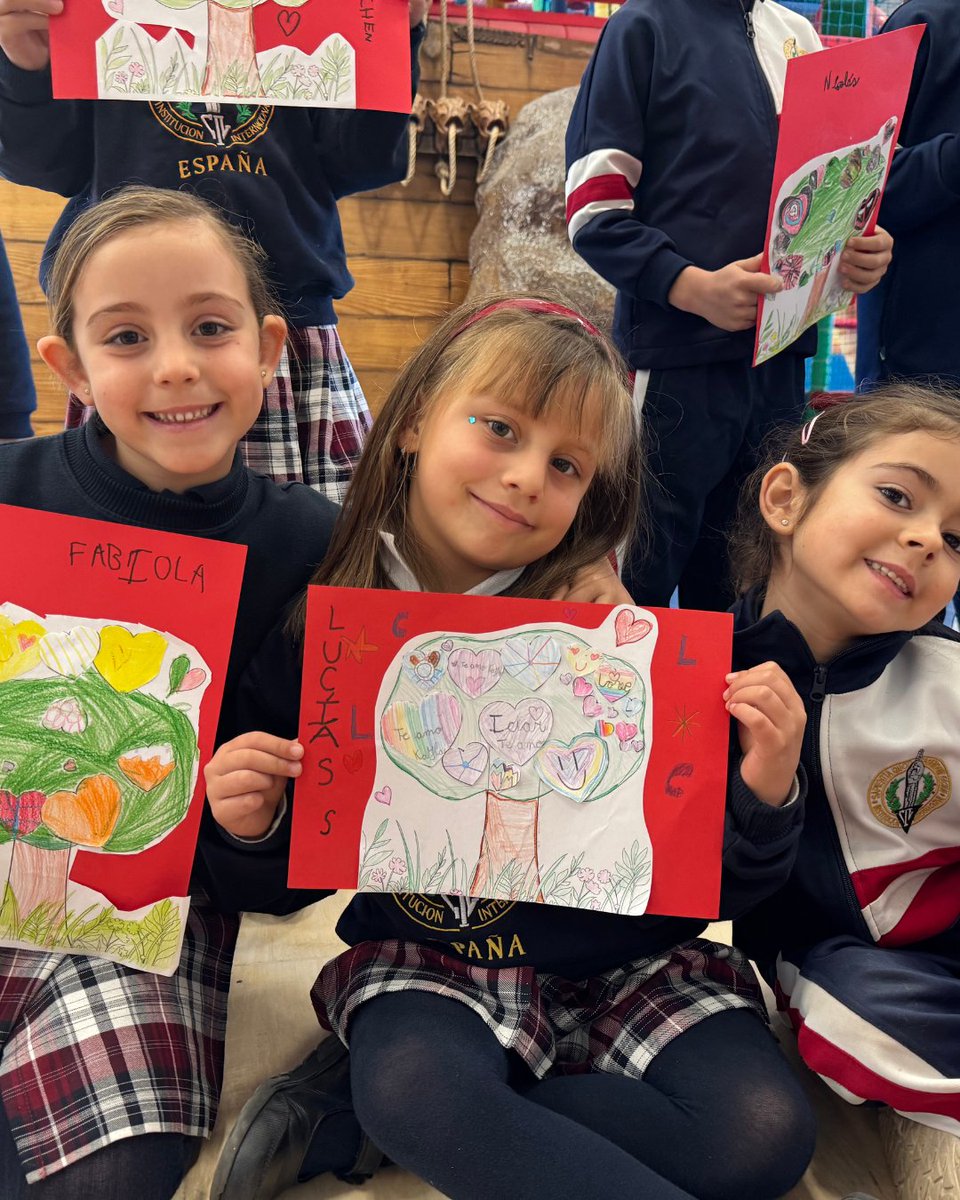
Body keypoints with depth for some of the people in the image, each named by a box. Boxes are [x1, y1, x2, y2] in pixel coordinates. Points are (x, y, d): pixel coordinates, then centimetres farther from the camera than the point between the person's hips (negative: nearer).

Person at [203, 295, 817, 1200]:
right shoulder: (315, 631, -9)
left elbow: (718, 887, -6)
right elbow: (291, 882, 3)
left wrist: (761, 796, -26)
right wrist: (257, 831, -18)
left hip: (623, 960, 3)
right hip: (430, 959, -2)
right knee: (411, 1083, -34)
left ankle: (354, 1112, -10)